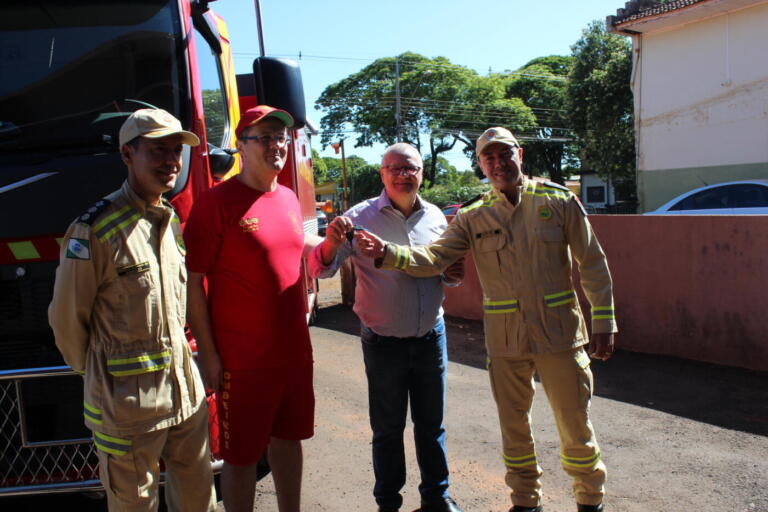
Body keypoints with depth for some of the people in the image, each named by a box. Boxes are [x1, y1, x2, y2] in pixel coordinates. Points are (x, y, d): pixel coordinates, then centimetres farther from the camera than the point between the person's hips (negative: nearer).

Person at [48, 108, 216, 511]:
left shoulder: (172, 222, 8)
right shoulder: (95, 229, -15)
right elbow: (66, 318, -7)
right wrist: (99, 373, 5)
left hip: (186, 391, 6)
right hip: (127, 400, -6)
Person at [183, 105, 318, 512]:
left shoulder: (288, 198, 8)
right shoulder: (218, 201, -13)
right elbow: (193, 281, -14)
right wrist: (208, 355, -15)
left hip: (295, 350, 7)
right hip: (244, 360, -7)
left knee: (288, 437, 20)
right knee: (241, 455, 7)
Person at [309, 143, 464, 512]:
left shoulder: (435, 217, 2)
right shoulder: (361, 217, -10)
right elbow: (320, 268, -14)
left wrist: (453, 274, -8)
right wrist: (332, 242, -35)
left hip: (431, 336, 3)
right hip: (383, 342, -3)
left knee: (431, 423, 17)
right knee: (387, 429, 11)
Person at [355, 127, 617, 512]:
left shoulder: (558, 201, -1)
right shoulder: (473, 217, 1)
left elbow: (593, 265, 1)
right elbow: (434, 258, -9)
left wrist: (603, 323, -2)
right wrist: (388, 254, -27)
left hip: (559, 332, -1)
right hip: (505, 338, 2)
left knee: (575, 423, 9)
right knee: (514, 426, 15)